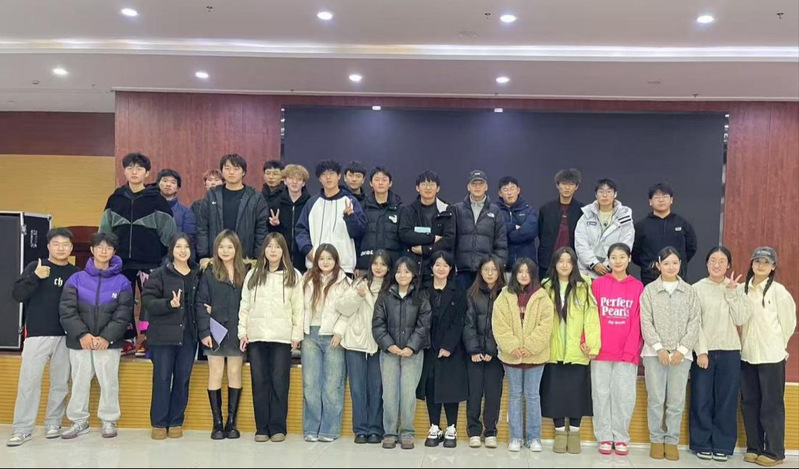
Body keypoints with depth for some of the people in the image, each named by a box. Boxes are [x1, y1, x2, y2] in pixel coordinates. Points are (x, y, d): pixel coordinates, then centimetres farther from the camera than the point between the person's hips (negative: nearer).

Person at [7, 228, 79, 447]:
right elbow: (17, 295, -4)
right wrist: (35, 277, -18)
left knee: (61, 382, 6)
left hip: (66, 336, 2)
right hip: (37, 335, -2)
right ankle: (22, 429, 3)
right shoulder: (35, 266, 3)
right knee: (28, 382, -3)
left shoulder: (76, 273, 7)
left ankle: (53, 423, 16)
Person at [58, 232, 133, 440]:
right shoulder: (76, 279, 4)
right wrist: (82, 334, -15)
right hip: (79, 342, 1)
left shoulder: (122, 282, 1)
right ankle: (79, 421, 23)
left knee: (109, 382, 4)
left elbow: (123, 315, -4)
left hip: (109, 343, -1)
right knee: (79, 382, 9)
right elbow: (66, 310, -3)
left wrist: (107, 337, -15)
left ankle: (109, 421, 18)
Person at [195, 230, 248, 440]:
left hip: (236, 333, 2)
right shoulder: (209, 273, 0)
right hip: (215, 332, -1)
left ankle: (231, 422, 16)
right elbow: (200, 303, -3)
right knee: (215, 374, 4)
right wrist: (204, 331, -11)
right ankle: (217, 422, 11)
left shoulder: (245, 273, 4)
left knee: (235, 374, 7)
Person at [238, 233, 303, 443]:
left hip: (282, 337, -2)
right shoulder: (253, 275, 10)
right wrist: (242, 332, 3)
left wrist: (297, 335, -4)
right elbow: (244, 306, 9)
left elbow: (298, 308, 1)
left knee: (279, 382, 0)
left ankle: (278, 427, 8)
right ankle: (262, 428, 12)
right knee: (259, 382, 5)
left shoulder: (293, 276, 4)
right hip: (256, 337, 2)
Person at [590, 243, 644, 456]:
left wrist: (630, 350, -7)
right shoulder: (597, 284, 4)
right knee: (602, 394, 5)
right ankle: (605, 438, 14)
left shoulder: (637, 287, 4)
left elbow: (637, 321, 1)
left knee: (624, 395, 3)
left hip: (627, 353, 0)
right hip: (601, 351, 0)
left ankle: (621, 438, 14)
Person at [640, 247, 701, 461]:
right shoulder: (649, 290, 5)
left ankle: (672, 441, 13)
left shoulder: (690, 292, 8)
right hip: (654, 353, -1)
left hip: (681, 354, 1)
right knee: (656, 399, 1)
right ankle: (656, 440, 12)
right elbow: (646, 322, -1)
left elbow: (694, 323, 3)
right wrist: (659, 347, -11)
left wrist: (682, 349, -7)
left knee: (677, 401, 2)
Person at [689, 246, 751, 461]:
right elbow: (694, 323, -4)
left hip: (730, 352, 2)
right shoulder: (697, 289, 0)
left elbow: (741, 320, -5)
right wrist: (701, 351, -10)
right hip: (703, 351, -1)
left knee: (726, 400, 5)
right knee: (702, 399, 2)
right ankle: (702, 443, 14)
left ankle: (722, 445, 16)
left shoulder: (737, 289, 6)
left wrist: (731, 293, -9)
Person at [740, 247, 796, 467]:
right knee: (749, 403, 10)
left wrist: (775, 345, 4)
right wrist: (748, 342, 4)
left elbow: (788, 322, -1)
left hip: (771, 356, -4)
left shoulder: (778, 291, -7)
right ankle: (753, 448, 21)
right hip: (747, 354, 4)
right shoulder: (743, 289, 4)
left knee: (771, 405, 1)